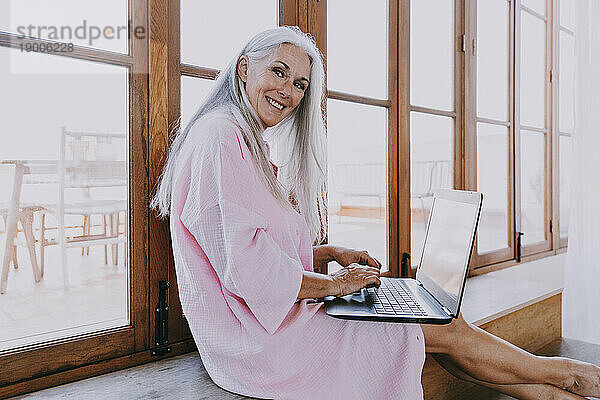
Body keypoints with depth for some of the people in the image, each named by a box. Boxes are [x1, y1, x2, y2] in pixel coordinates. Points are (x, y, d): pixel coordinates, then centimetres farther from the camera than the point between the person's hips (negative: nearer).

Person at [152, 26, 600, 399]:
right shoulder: (221, 135, -16)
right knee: (448, 329, -5)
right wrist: (333, 283, -11)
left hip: (276, 318, 9)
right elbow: (246, 267, -23)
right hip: (257, 338, -9)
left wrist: (332, 253, 6)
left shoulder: (251, 145, 16)